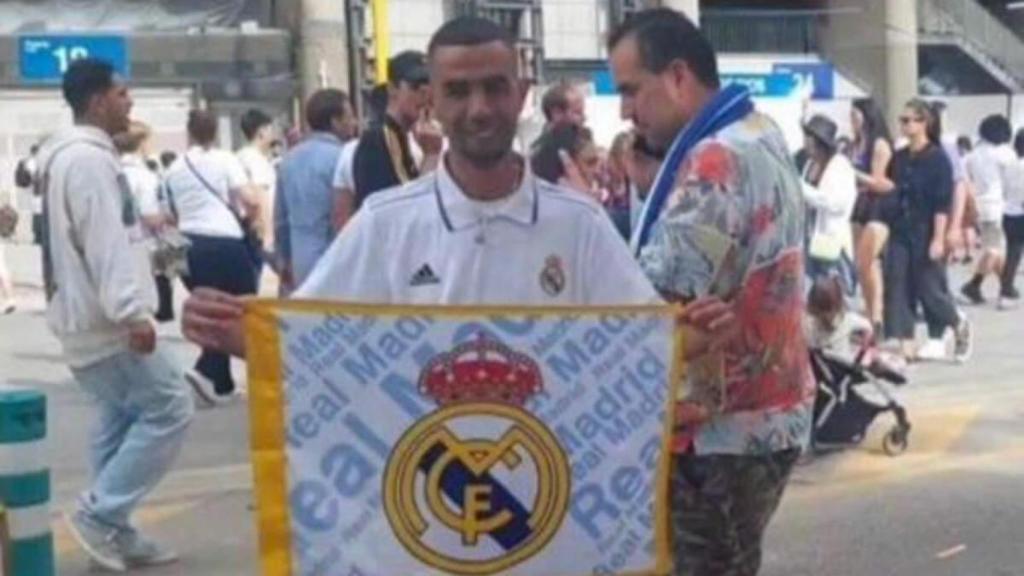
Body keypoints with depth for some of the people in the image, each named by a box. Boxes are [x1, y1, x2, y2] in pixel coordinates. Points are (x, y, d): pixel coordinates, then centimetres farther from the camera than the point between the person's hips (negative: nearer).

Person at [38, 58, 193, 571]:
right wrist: (132, 312, -28)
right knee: (168, 408, -8)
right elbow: (104, 246, -25)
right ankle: (98, 513, -5)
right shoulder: (88, 159, -18)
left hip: (90, 316, 11)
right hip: (105, 320, -11)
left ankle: (113, 530, 16)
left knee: (120, 419, 13)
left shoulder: (72, 155, 16)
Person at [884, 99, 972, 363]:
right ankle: (906, 346, 2)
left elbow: (943, 203, -12)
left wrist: (939, 238, -17)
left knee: (929, 288, 0)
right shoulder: (899, 158, 8)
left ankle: (959, 325, 28)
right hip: (900, 232, 6)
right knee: (897, 287, -2)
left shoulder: (938, 158, -9)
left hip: (926, 233, -5)